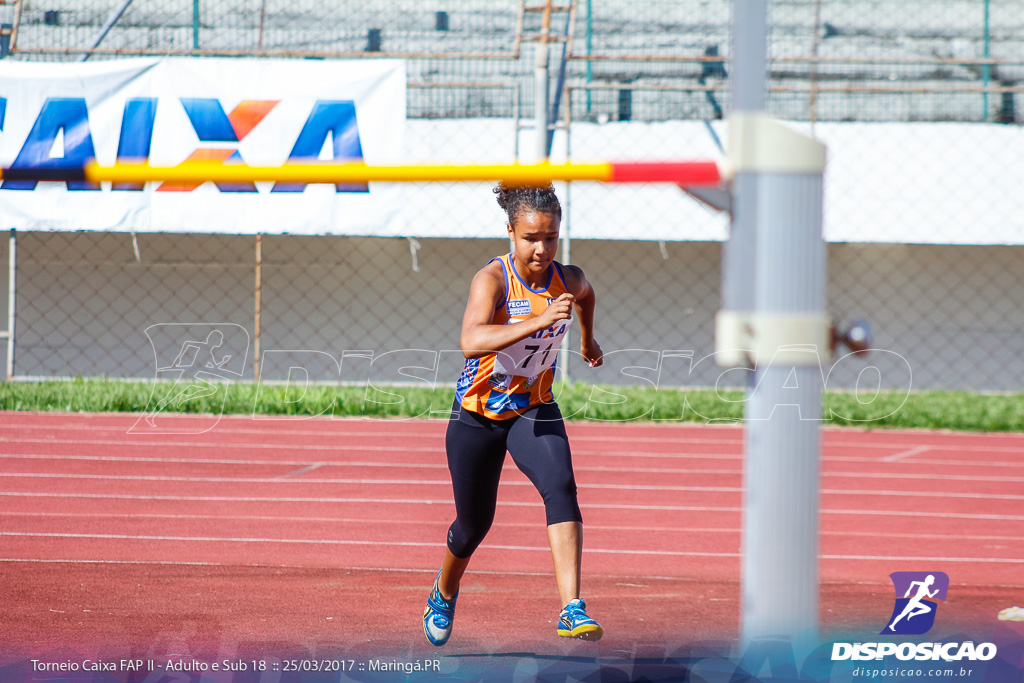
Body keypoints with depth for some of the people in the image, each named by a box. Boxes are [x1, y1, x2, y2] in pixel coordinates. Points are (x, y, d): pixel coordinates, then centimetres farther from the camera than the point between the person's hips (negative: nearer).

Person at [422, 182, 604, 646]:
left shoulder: (568, 280, -11)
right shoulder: (492, 278, -25)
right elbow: (471, 342, -44)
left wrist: (587, 340, 33)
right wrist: (538, 322, -53)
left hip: (534, 411, 2)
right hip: (477, 416, -2)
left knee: (560, 488, -27)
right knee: (473, 525, 14)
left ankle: (572, 611, -34)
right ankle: (444, 594, 47)